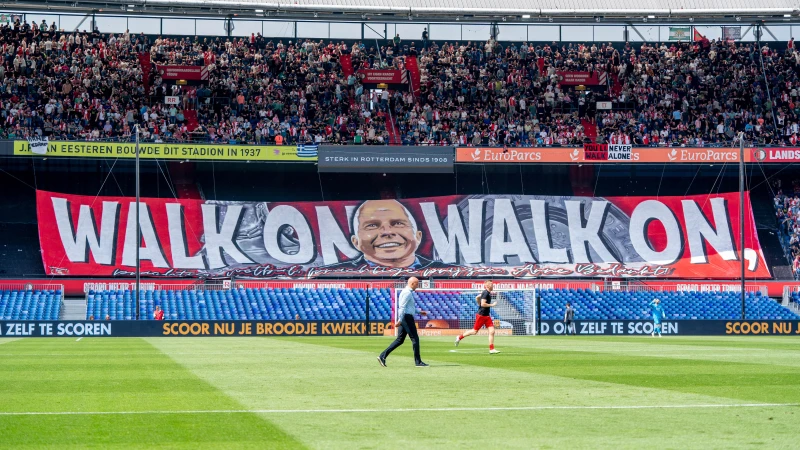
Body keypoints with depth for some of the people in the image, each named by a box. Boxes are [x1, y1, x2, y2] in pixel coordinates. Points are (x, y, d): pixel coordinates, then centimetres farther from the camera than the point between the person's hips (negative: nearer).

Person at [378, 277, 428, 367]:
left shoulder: (407, 292, 19)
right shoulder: (407, 293, -13)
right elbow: (402, 307, -21)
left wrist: (419, 312, 30)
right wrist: (400, 320, -27)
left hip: (403, 318, 10)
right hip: (407, 317, -10)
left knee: (400, 340, 9)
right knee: (415, 339, -4)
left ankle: (383, 356, 4)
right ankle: (418, 362, 1)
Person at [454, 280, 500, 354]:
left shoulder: (487, 293, 11)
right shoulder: (486, 293, -17)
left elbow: (477, 298, 24)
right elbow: (483, 304, -25)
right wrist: (492, 305, -18)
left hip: (487, 316, 9)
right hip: (481, 315, -9)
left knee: (492, 331, -2)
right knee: (475, 331, 2)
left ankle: (491, 349, -3)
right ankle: (460, 337, 20)